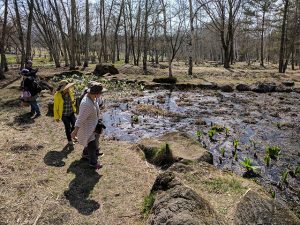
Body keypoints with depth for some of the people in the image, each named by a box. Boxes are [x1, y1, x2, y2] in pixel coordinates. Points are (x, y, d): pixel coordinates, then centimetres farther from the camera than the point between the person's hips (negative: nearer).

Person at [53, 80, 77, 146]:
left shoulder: (70, 92, -7)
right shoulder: (57, 95, -19)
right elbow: (56, 107, -9)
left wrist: (73, 102, -11)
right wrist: (57, 117, -5)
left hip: (71, 113, 4)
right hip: (64, 114, -4)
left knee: (75, 125, 4)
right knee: (68, 127, 7)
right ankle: (69, 140, 31)